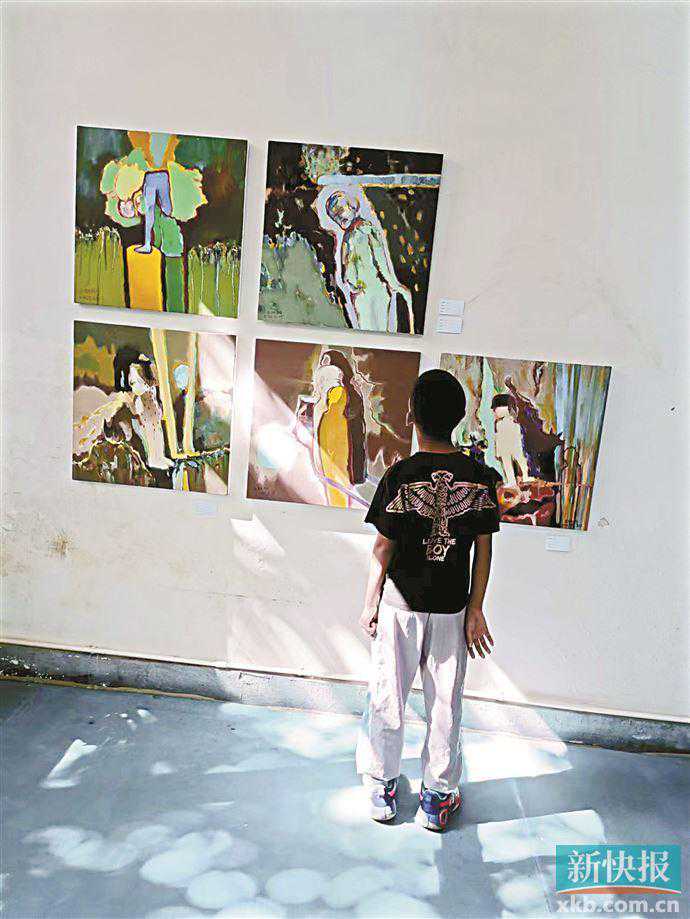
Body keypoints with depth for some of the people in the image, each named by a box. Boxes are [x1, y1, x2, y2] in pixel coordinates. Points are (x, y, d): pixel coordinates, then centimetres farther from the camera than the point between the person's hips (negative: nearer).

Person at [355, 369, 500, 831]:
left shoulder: (400, 475, -14)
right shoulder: (481, 476, -7)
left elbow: (383, 546, -8)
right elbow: (484, 548, -3)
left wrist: (370, 602, 4)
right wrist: (476, 609, 4)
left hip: (401, 603, -2)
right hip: (453, 607, 2)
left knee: (388, 697, 14)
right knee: (446, 705, 14)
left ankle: (382, 788, 29)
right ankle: (437, 797, 27)